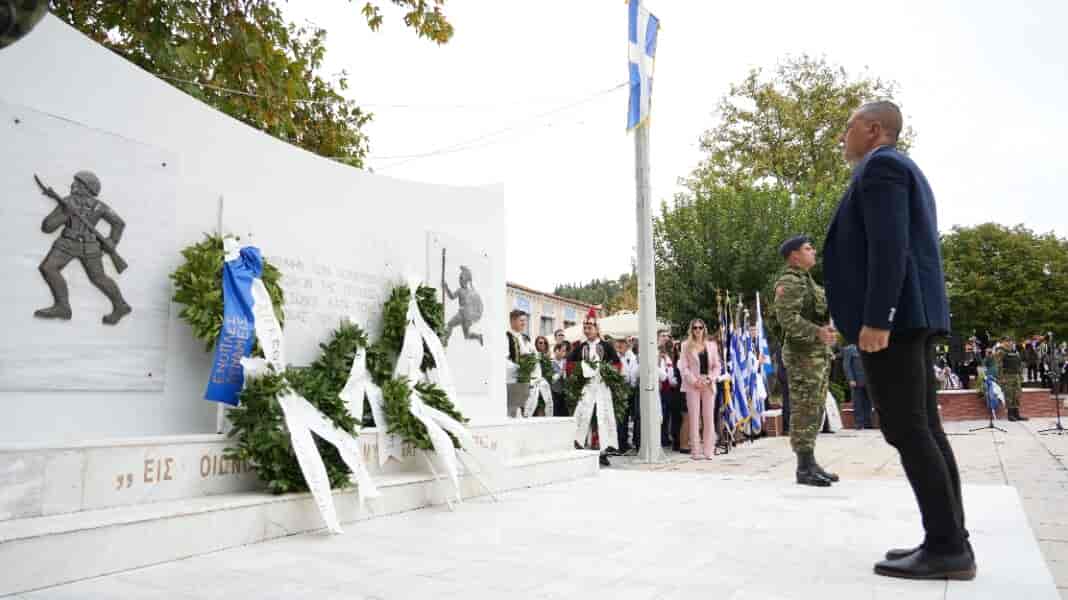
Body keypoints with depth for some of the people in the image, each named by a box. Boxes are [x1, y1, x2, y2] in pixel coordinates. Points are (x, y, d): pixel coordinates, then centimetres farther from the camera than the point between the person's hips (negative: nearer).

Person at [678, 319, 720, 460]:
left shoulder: (711, 345, 11)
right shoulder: (686, 346, 4)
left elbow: (717, 366, 10)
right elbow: (683, 367, -1)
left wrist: (710, 379, -6)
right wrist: (695, 381, -12)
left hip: (709, 385, 2)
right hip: (692, 385, -2)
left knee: (709, 417, 2)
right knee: (694, 418, -2)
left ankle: (708, 450, 8)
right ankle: (696, 451, 2)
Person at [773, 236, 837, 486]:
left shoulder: (808, 281, 22)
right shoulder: (789, 282, -9)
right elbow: (787, 318, -21)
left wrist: (827, 327, 10)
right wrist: (817, 333, -24)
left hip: (819, 354, 10)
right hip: (802, 355, -10)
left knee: (815, 411, 11)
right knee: (804, 411, -10)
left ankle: (811, 463, 16)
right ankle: (804, 468, -8)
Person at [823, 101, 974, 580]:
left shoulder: (880, 167, -6)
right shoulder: (905, 172, 25)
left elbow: (889, 247, -19)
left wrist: (875, 320, -23)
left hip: (889, 316, -10)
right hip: (912, 316, 10)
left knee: (906, 431, -9)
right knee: (924, 428, 7)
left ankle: (946, 546, -6)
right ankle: (950, 542, 10)